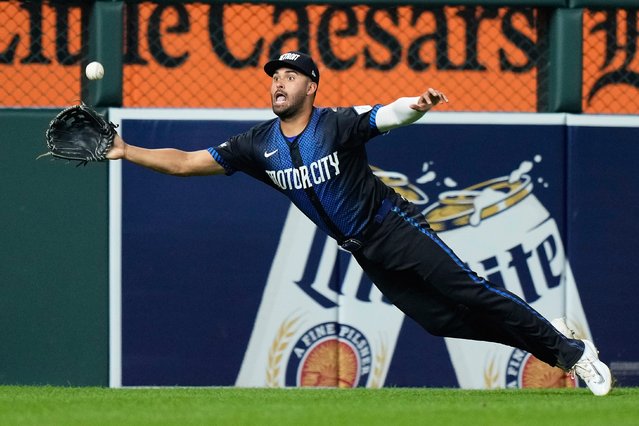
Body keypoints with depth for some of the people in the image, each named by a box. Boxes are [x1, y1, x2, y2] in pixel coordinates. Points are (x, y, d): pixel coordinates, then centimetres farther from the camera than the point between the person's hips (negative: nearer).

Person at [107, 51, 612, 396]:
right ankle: (549, 344, 14)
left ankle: (571, 350, -3)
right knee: (439, 318, 1)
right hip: (365, 253, 5)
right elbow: (186, 162, 1)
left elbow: (392, 114, -30)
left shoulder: (339, 124, -14)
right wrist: (127, 152, -9)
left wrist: (419, 106, -52)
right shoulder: (259, 145, 0)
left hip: (394, 226, -5)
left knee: (470, 293, -14)